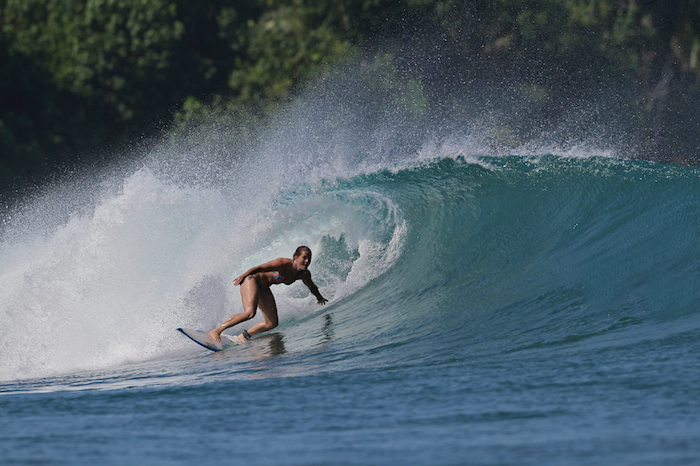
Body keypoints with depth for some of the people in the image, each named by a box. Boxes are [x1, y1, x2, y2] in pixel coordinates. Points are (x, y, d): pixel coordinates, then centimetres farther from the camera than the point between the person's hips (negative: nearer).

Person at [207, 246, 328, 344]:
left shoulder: (304, 275, -5)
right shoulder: (283, 263, -27)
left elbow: (312, 287, 18)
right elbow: (260, 268, -21)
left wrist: (319, 298, 34)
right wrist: (243, 276, -22)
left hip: (263, 288, 8)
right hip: (252, 280, -8)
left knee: (272, 323, 0)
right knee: (250, 312, -30)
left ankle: (242, 337, 9)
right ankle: (215, 332, -28)